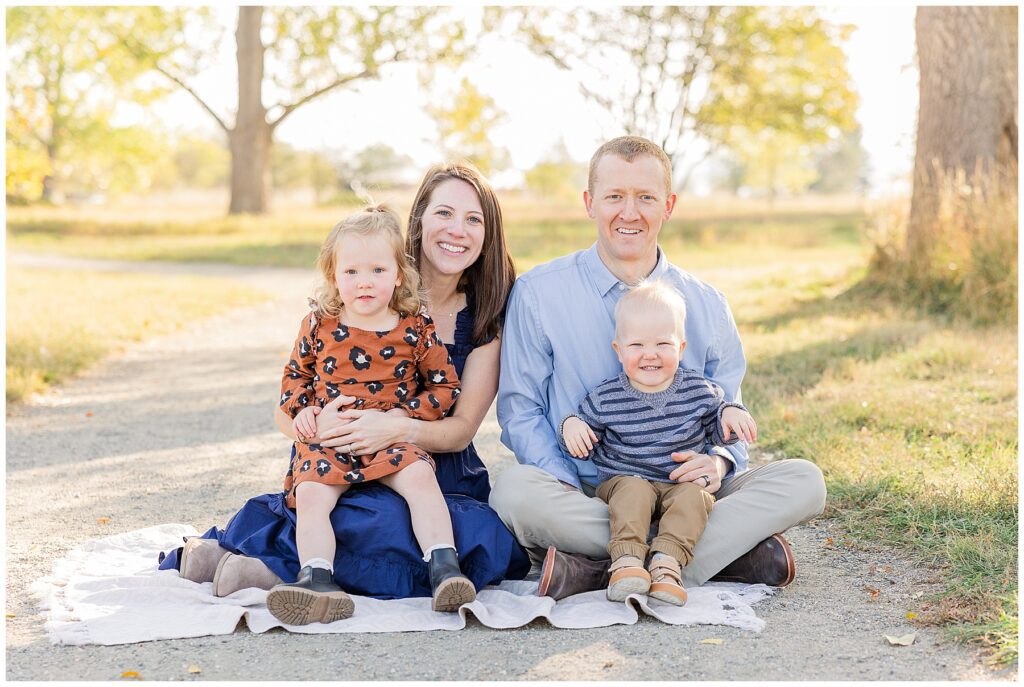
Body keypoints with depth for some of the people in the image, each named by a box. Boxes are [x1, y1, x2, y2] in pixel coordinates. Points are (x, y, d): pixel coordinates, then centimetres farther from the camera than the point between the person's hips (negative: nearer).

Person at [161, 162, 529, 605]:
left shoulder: (489, 315, 5)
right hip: (347, 474, -4)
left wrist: (399, 428, -23)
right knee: (390, 523, -38)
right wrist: (316, 424, -26)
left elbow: (462, 427, -2)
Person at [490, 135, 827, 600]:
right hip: (583, 495, -3)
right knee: (515, 490, -35)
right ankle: (728, 550, -28)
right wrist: (568, 494, -18)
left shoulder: (706, 306, 8)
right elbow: (520, 410, -1)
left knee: (804, 481, -20)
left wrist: (719, 462, -13)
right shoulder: (538, 294, 0)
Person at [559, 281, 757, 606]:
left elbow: (717, 431, 16)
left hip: (683, 483, 1)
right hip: (624, 480, -1)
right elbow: (584, 446, 8)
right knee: (633, 490, -33)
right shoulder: (605, 398, -1)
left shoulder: (699, 390, 2)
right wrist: (571, 426, -14)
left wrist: (731, 415, -7)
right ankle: (626, 561, -43)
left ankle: (667, 561, -43)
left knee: (693, 494, -30)